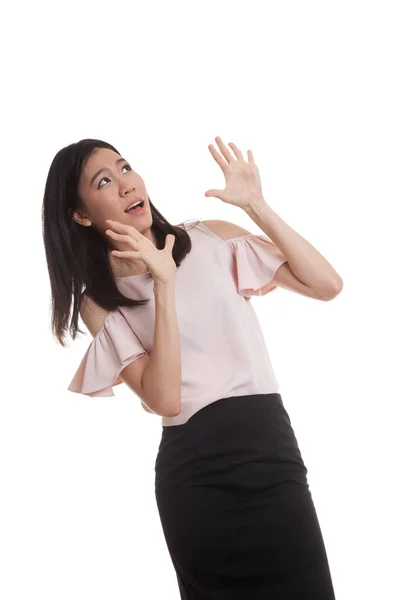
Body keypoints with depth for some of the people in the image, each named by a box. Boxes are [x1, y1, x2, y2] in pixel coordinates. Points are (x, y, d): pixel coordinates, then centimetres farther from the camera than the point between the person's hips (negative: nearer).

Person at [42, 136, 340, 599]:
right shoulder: (98, 302, 3)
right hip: (194, 475, -1)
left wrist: (256, 205, -7)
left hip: (272, 448, 2)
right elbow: (163, 399, -12)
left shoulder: (212, 239, 6)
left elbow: (326, 286, -1)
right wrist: (163, 285, -16)